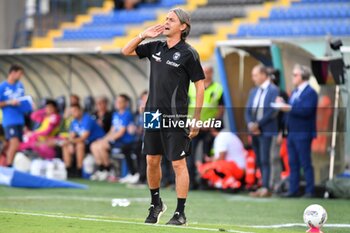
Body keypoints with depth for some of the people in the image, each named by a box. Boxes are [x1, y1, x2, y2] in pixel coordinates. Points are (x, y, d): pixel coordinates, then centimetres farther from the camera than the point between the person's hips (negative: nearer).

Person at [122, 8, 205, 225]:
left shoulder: (188, 53, -7)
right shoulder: (156, 47, 10)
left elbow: (200, 85, -7)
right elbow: (126, 51, 19)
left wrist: (197, 119, -11)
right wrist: (143, 35, 3)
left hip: (175, 117, -6)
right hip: (154, 114, 6)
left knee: (178, 163, -4)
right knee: (152, 160, 12)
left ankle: (181, 213, 0)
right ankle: (156, 203, 29)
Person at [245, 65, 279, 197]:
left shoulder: (273, 90, -7)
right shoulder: (253, 92, 15)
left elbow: (272, 111, -15)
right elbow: (247, 110, 12)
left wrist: (258, 124, -15)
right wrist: (250, 124, -7)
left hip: (266, 131, -7)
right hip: (255, 131, 7)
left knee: (264, 160, -9)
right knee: (259, 161, 7)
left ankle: (266, 188, -9)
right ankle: (263, 187, 10)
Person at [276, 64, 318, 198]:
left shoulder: (310, 93, -10)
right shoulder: (295, 92, 18)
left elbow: (306, 111, -21)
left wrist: (289, 108, -25)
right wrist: (283, 105, 1)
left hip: (303, 134, -8)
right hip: (292, 132, 8)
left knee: (305, 163, -3)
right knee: (293, 163, 8)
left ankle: (310, 191, 2)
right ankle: (293, 190, 12)